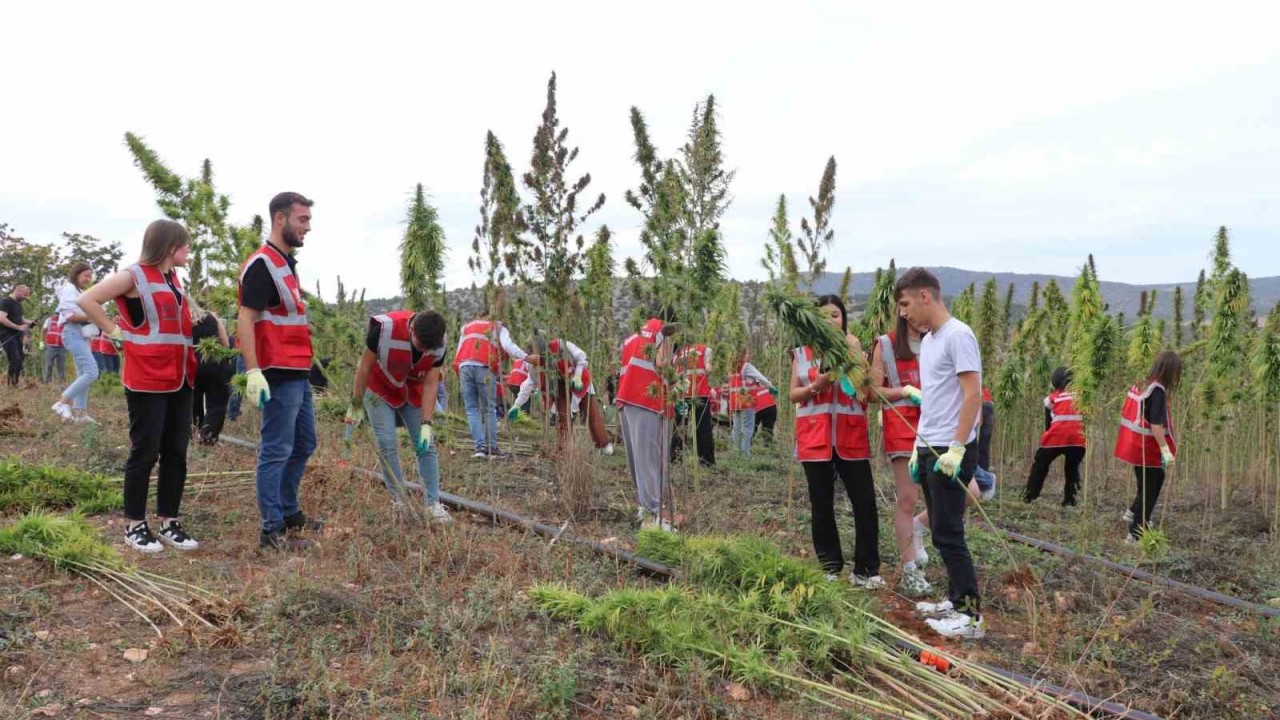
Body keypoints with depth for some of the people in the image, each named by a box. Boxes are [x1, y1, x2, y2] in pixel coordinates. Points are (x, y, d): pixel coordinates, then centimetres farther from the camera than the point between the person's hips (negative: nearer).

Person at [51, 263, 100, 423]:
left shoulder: (78, 291, 24)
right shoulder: (69, 289, -6)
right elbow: (70, 315, -17)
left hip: (82, 335, 11)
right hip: (74, 334, -11)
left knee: (83, 375, 7)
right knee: (92, 373, -19)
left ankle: (81, 413, 6)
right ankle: (62, 403, -14)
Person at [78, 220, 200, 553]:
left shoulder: (174, 279, 15)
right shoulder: (134, 276, -7)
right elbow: (86, 300, -12)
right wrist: (115, 330, -9)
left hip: (180, 380, 7)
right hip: (147, 381, -7)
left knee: (176, 452, 8)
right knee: (146, 452, -1)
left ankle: (169, 523, 17)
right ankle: (135, 526, 11)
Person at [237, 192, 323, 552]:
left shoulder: (287, 262, 16)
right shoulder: (262, 265, -14)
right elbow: (244, 320, -19)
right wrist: (253, 372, -27)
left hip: (299, 373, 10)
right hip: (279, 375, -10)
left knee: (304, 443, 18)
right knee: (277, 450, -3)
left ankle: (289, 511, 32)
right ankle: (272, 530, 6)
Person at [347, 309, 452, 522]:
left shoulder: (439, 345, -24)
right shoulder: (385, 328, -33)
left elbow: (430, 384, -16)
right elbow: (365, 366, -19)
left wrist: (426, 424, -22)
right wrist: (356, 405, -11)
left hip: (413, 394, 3)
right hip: (380, 391, -3)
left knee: (426, 445, -4)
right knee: (387, 444, -9)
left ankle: (433, 504, -1)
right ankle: (398, 500, 4)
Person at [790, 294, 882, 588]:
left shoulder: (853, 347, 5)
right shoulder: (802, 352, 7)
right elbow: (793, 394, 7)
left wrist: (853, 353, -16)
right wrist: (815, 386, -12)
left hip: (850, 435, 0)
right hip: (815, 435, 1)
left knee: (865, 502, -3)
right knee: (821, 504, 7)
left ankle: (866, 569, 8)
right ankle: (829, 568, 19)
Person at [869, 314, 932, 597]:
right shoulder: (886, 345, 3)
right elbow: (874, 391, 1)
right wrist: (906, 390, -13)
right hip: (901, 424, -4)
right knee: (907, 498, -2)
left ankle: (917, 531, 18)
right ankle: (909, 571, 7)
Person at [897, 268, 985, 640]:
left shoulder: (958, 336, -13)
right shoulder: (927, 340, 16)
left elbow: (973, 395, -18)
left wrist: (956, 448, -21)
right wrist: (918, 446, 19)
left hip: (951, 452, -9)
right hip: (929, 450, 9)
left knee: (948, 534, -7)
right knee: (941, 530, 14)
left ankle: (971, 615, 0)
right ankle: (957, 600, 24)